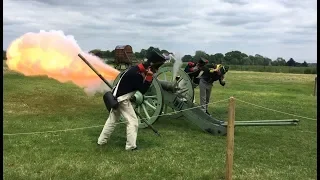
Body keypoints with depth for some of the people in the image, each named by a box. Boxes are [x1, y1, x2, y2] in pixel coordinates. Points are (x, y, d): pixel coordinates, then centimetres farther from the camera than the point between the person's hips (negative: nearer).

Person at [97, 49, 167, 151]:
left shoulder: (138, 69, 3)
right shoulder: (136, 74, -26)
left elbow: (141, 86, 10)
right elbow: (143, 90, -20)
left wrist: (147, 75, -4)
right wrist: (149, 76, -23)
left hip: (117, 97, 10)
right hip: (122, 99, -10)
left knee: (112, 119, 18)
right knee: (133, 121, -2)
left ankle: (101, 140, 27)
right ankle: (131, 146, 2)